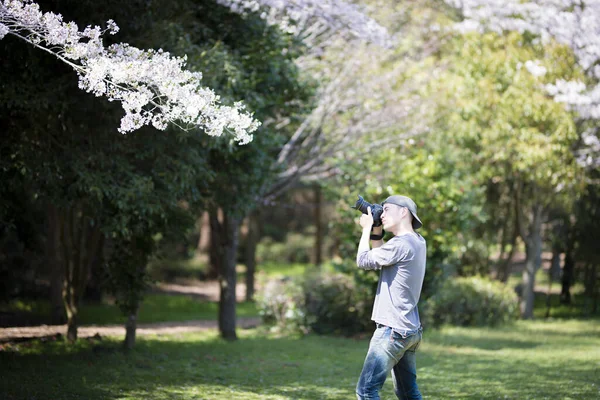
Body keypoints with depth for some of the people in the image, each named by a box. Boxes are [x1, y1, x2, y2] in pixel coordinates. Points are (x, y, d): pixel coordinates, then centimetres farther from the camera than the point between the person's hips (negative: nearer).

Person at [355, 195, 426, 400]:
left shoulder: (401, 244, -18)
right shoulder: (417, 242, 11)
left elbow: (363, 261, -10)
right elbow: (381, 258, 23)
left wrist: (367, 228, 2)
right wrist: (375, 232, 11)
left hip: (393, 330, -10)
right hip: (410, 330, 10)